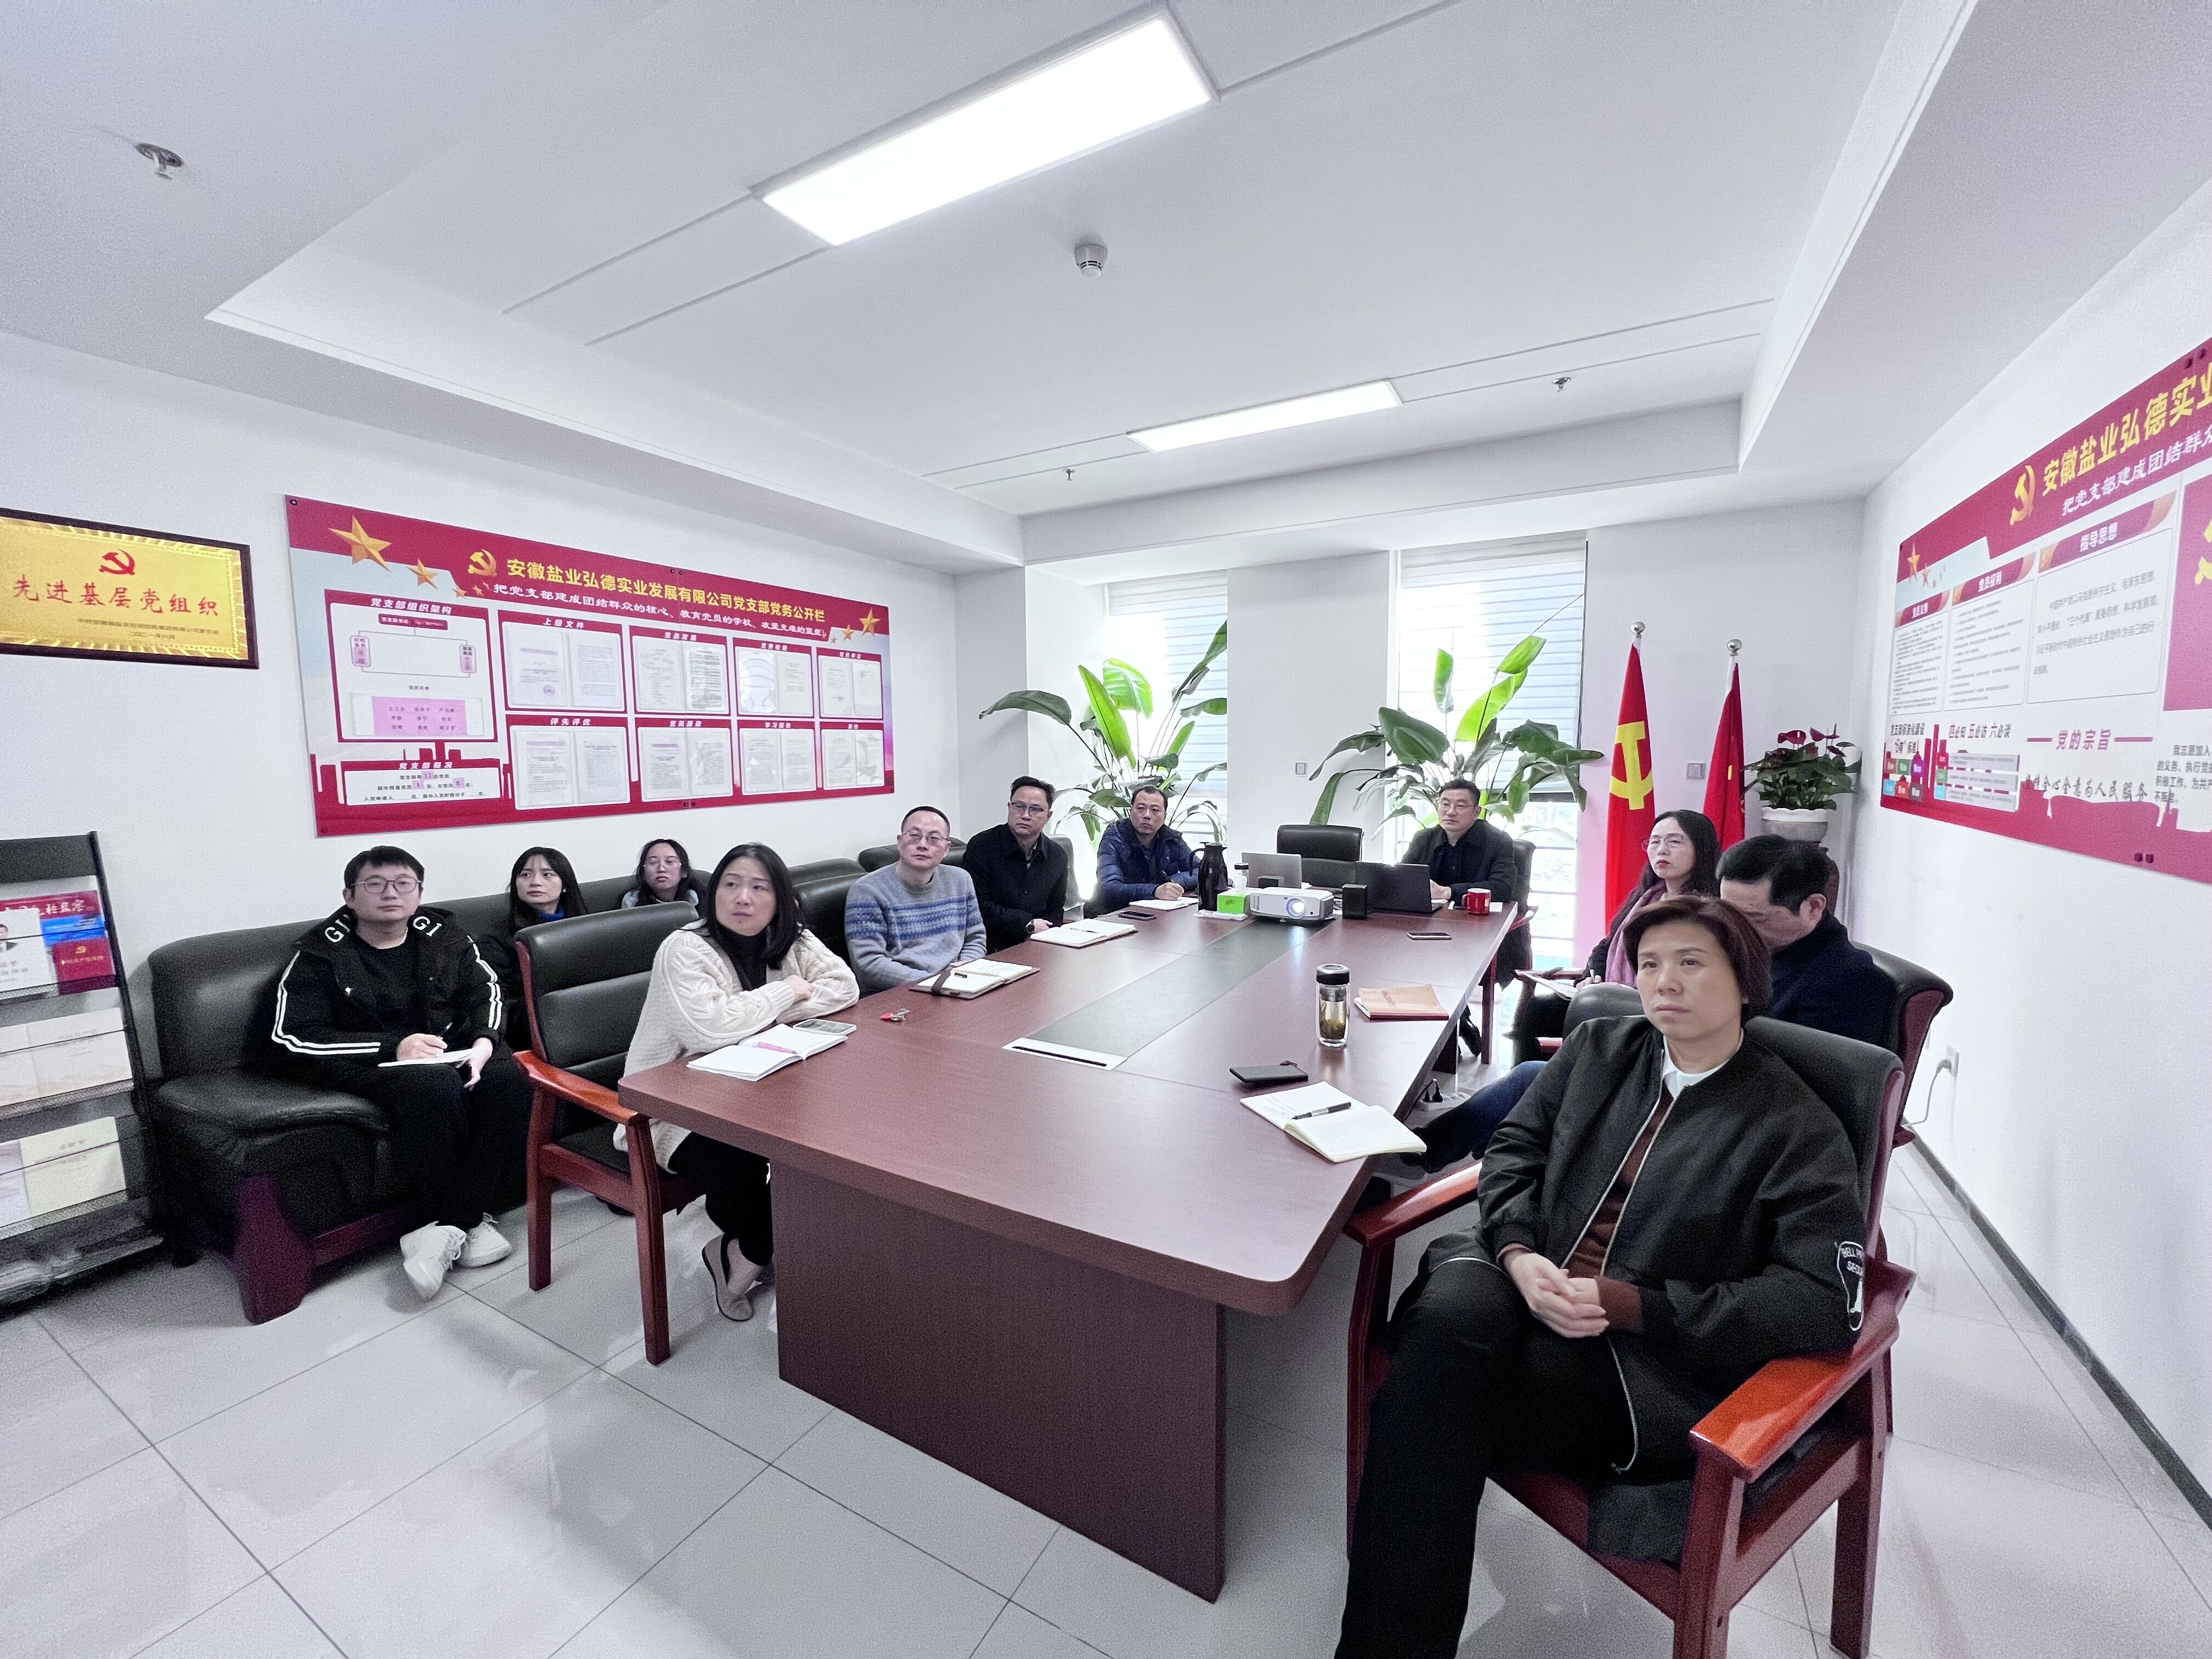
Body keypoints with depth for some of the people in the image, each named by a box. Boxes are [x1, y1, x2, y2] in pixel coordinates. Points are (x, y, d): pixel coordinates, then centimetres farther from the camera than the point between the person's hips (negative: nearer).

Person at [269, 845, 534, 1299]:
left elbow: (487, 991, 12)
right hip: (370, 1060, -3)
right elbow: (292, 1038, -8)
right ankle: (471, 1218, -19)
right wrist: (393, 1048, -20)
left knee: (509, 1078, -28)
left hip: (450, 1047, 4)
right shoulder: (320, 953, -2)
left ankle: (449, 1226, -21)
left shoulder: (442, 934, 8)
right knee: (435, 1087, -36)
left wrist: (484, 1040, -9)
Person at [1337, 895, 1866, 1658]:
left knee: (1434, 1405, -29)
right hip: (1528, 1283, 4)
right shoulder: (1600, 1046, 12)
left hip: (1655, 1365, -3)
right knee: (1446, 1323, -33)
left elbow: (1825, 1300, -10)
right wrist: (1518, 1253, -8)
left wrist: (1629, 1303, -17)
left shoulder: (1797, 1128, 0)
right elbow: (1513, 1147, 12)